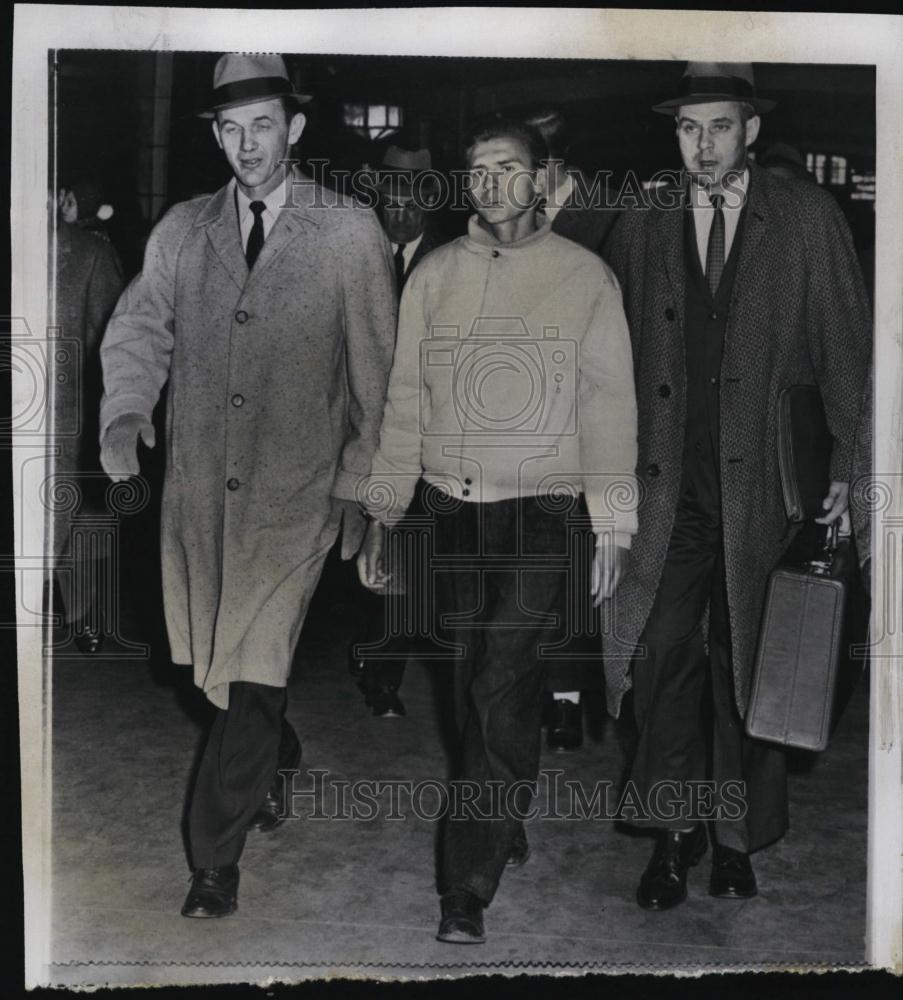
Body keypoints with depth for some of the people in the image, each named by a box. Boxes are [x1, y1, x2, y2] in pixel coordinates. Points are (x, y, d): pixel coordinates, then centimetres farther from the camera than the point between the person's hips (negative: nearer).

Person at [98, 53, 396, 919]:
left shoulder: (351, 233, -1)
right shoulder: (182, 230, 9)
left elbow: (375, 369, 2)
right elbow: (140, 326, 10)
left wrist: (359, 486, 1)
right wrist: (126, 409, -10)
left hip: (296, 491, -4)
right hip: (198, 488, 4)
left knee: (252, 668, -7)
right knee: (220, 658, 14)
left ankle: (215, 857, 6)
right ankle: (277, 761, 43)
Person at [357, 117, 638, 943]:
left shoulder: (584, 277, 1)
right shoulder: (434, 274, 8)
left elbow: (609, 407, 1)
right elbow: (404, 402, 10)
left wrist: (612, 529, -2)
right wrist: (381, 517, 7)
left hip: (540, 513, -3)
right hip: (451, 511, 3)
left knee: (501, 694, -10)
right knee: (481, 688, 11)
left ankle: (470, 888, -5)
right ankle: (505, 829, 30)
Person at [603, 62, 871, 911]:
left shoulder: (807, 219, 3)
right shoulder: (638, 230, 9)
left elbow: (847, 346, 4)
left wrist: (848, 465, -2)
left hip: (761, 487, -1)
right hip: (669, 491, 1)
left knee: (744, 665, 7)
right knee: (664, 657, -3)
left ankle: (736, 837, 22)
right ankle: (674, 833, 12)